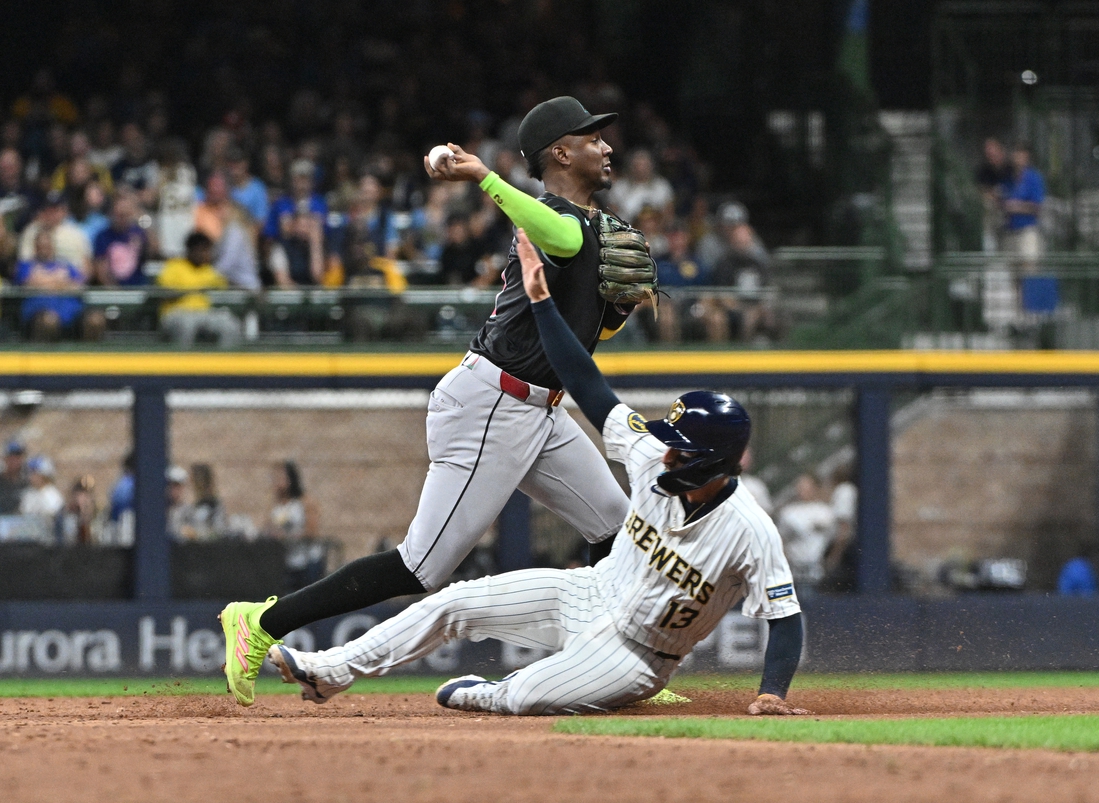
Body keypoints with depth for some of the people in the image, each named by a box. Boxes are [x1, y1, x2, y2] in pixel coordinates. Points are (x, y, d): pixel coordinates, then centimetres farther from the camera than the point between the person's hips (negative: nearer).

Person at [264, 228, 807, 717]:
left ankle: (480, 696, 8)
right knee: (456, 603, 1)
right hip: (588, 595, 6)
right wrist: (540, 301, -7)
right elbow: (587, 387, -7)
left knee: (526, 697, -28)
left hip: (636, 655, -6)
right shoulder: (653, 460, -11)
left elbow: (785, 617, -23)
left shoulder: (750, 533, -27)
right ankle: (331, 672, 12)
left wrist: (773, 694, -38)